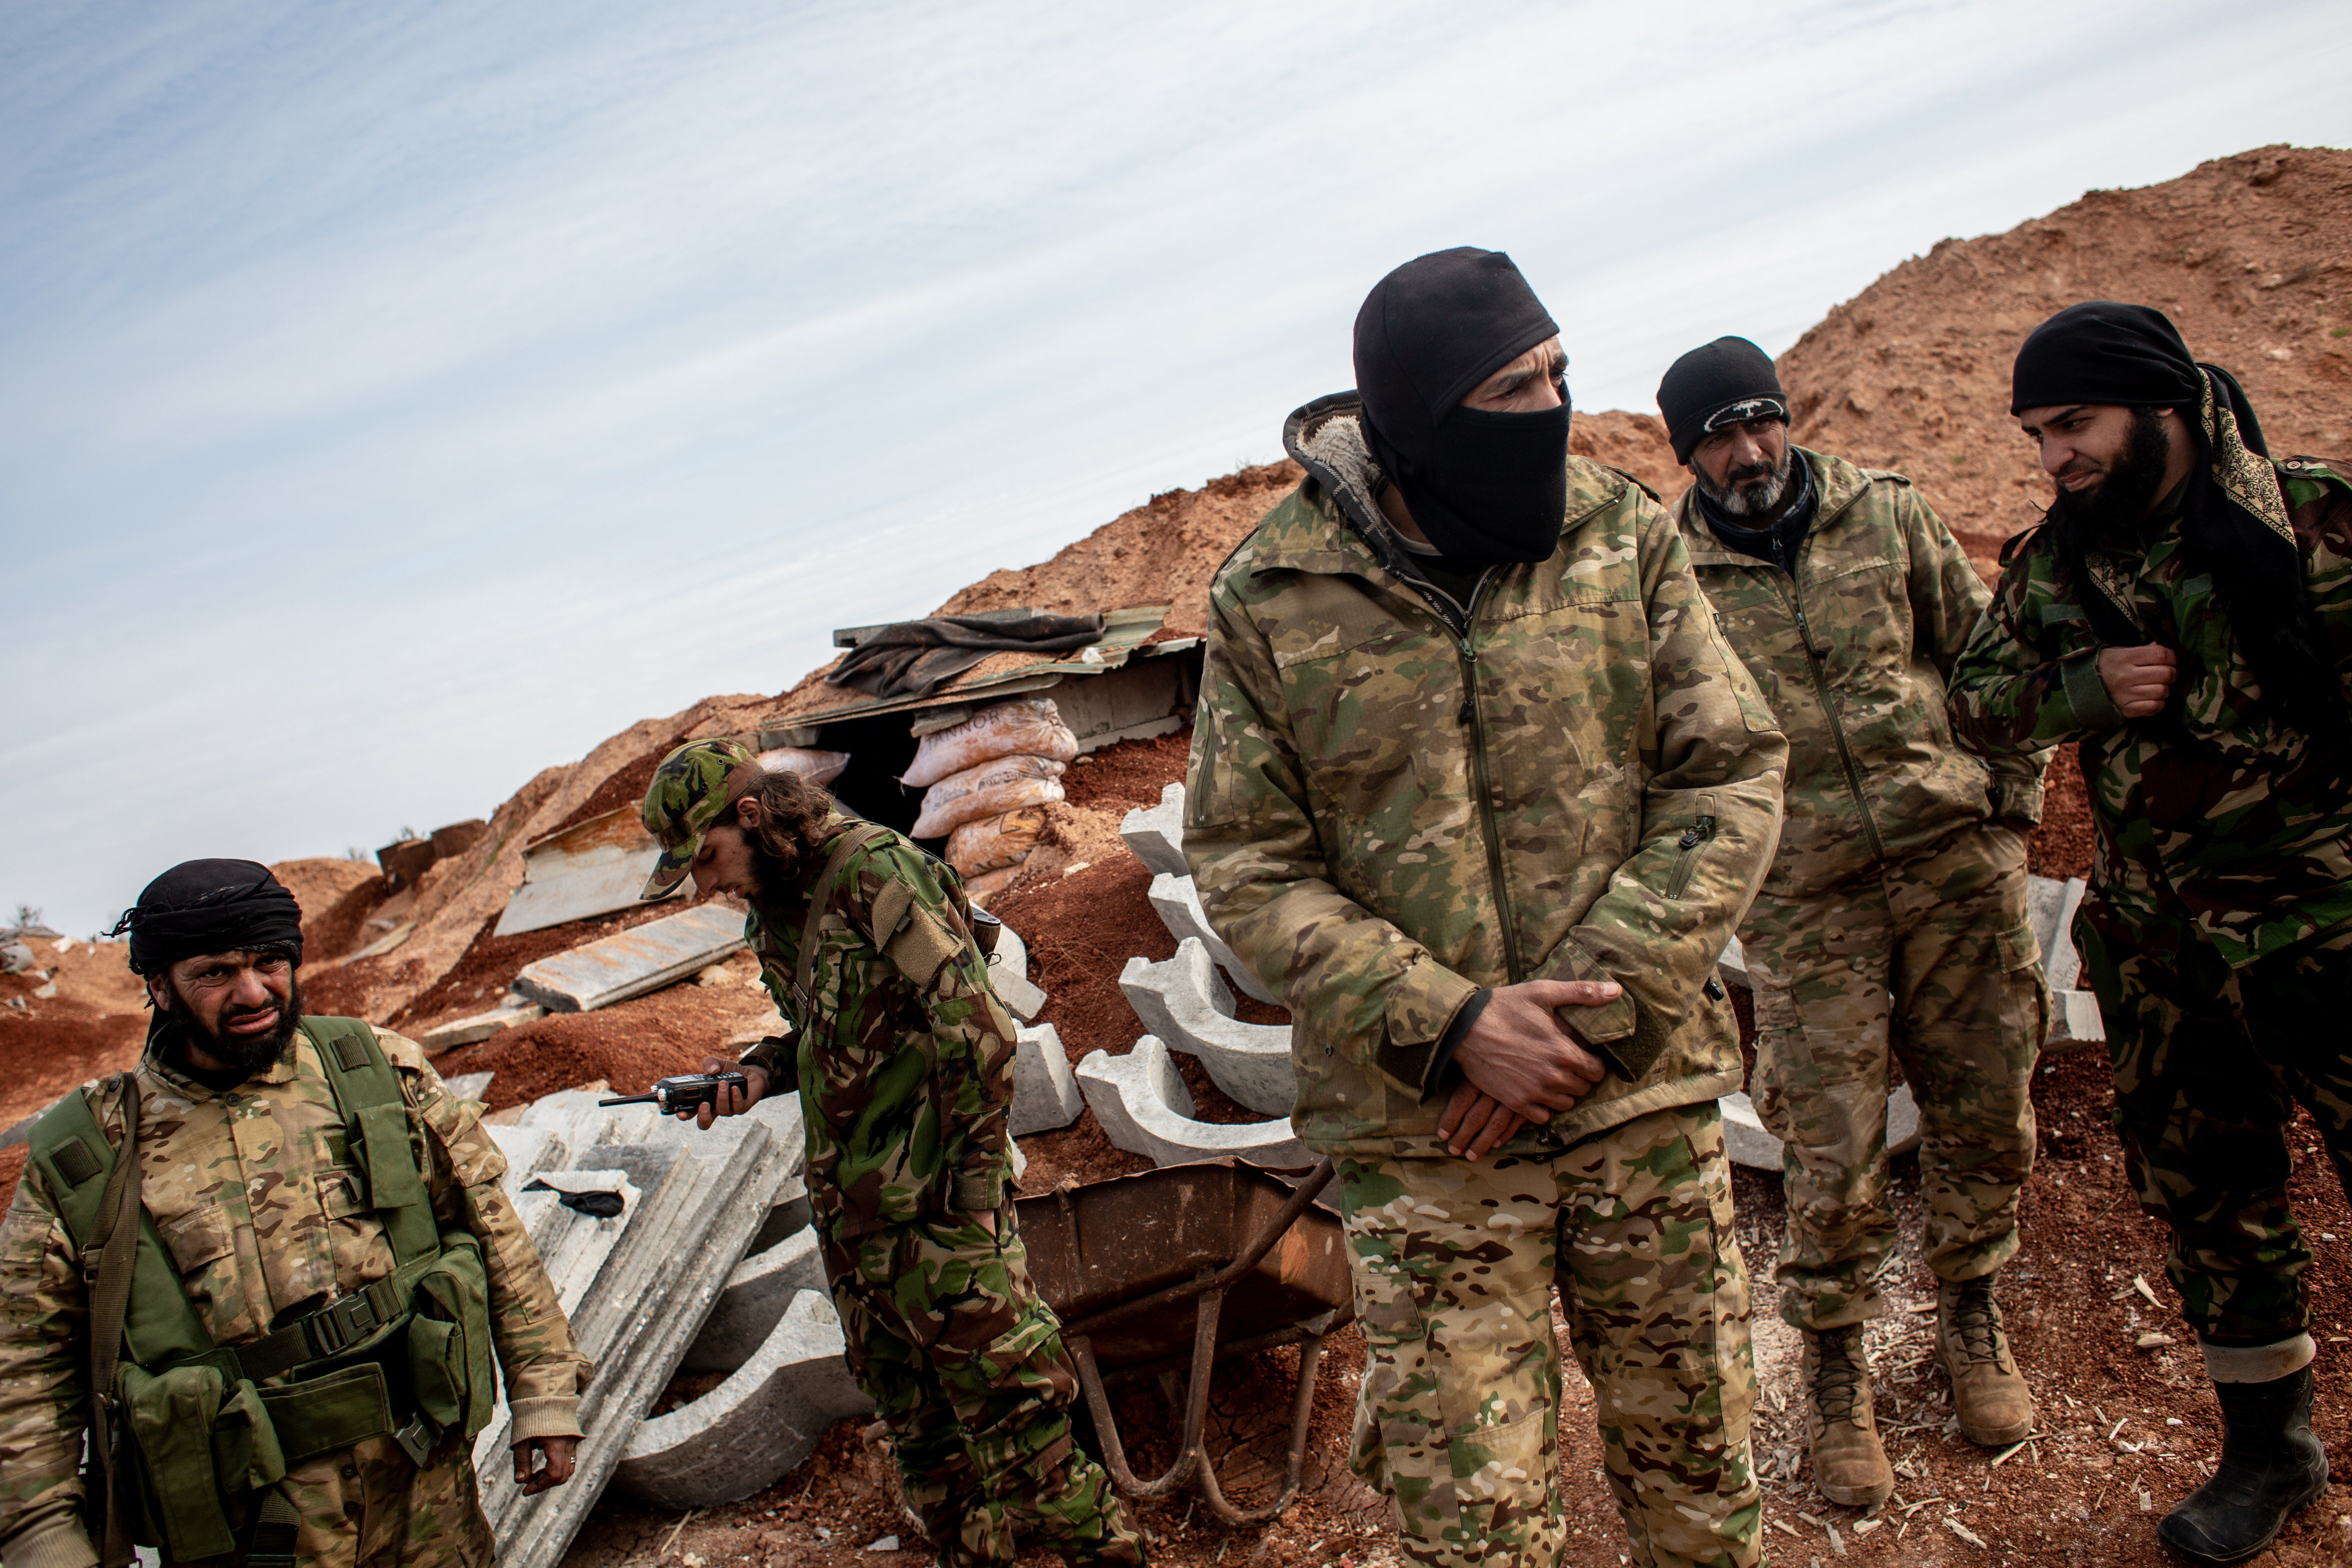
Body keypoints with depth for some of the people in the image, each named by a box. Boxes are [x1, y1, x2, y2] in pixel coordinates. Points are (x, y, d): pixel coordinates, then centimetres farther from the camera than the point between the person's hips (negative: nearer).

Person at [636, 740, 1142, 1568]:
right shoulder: (775, 911, 12)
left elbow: (978, 1030, -19)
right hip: (850, 1216, 9)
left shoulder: (874, 870, -15)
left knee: (1009, 1405, -4)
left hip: (934, 1207, -8)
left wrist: (974, 1182, -18)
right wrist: (757, 1073, 3)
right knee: (918, 1428, 16)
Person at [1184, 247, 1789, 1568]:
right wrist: (1451, 1027, -16)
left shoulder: (1625, 536, -1)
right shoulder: (1273, 602, -7)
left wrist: (1594, 1004, -13)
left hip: (1646, 1091, 2)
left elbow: (1733, 775, -3)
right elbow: (1245, 865, -6)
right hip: (1424, 1127, -2)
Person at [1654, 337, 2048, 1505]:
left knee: (1985, 1111, 12)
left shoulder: (1887, 514, 5)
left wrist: (2012, 795, 5)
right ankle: (1834, 1368, 22)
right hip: (1804, 897, -2)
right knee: (1834, 1152, 0)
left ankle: (1970, 1317, 37)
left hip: (1953, 858, 3)